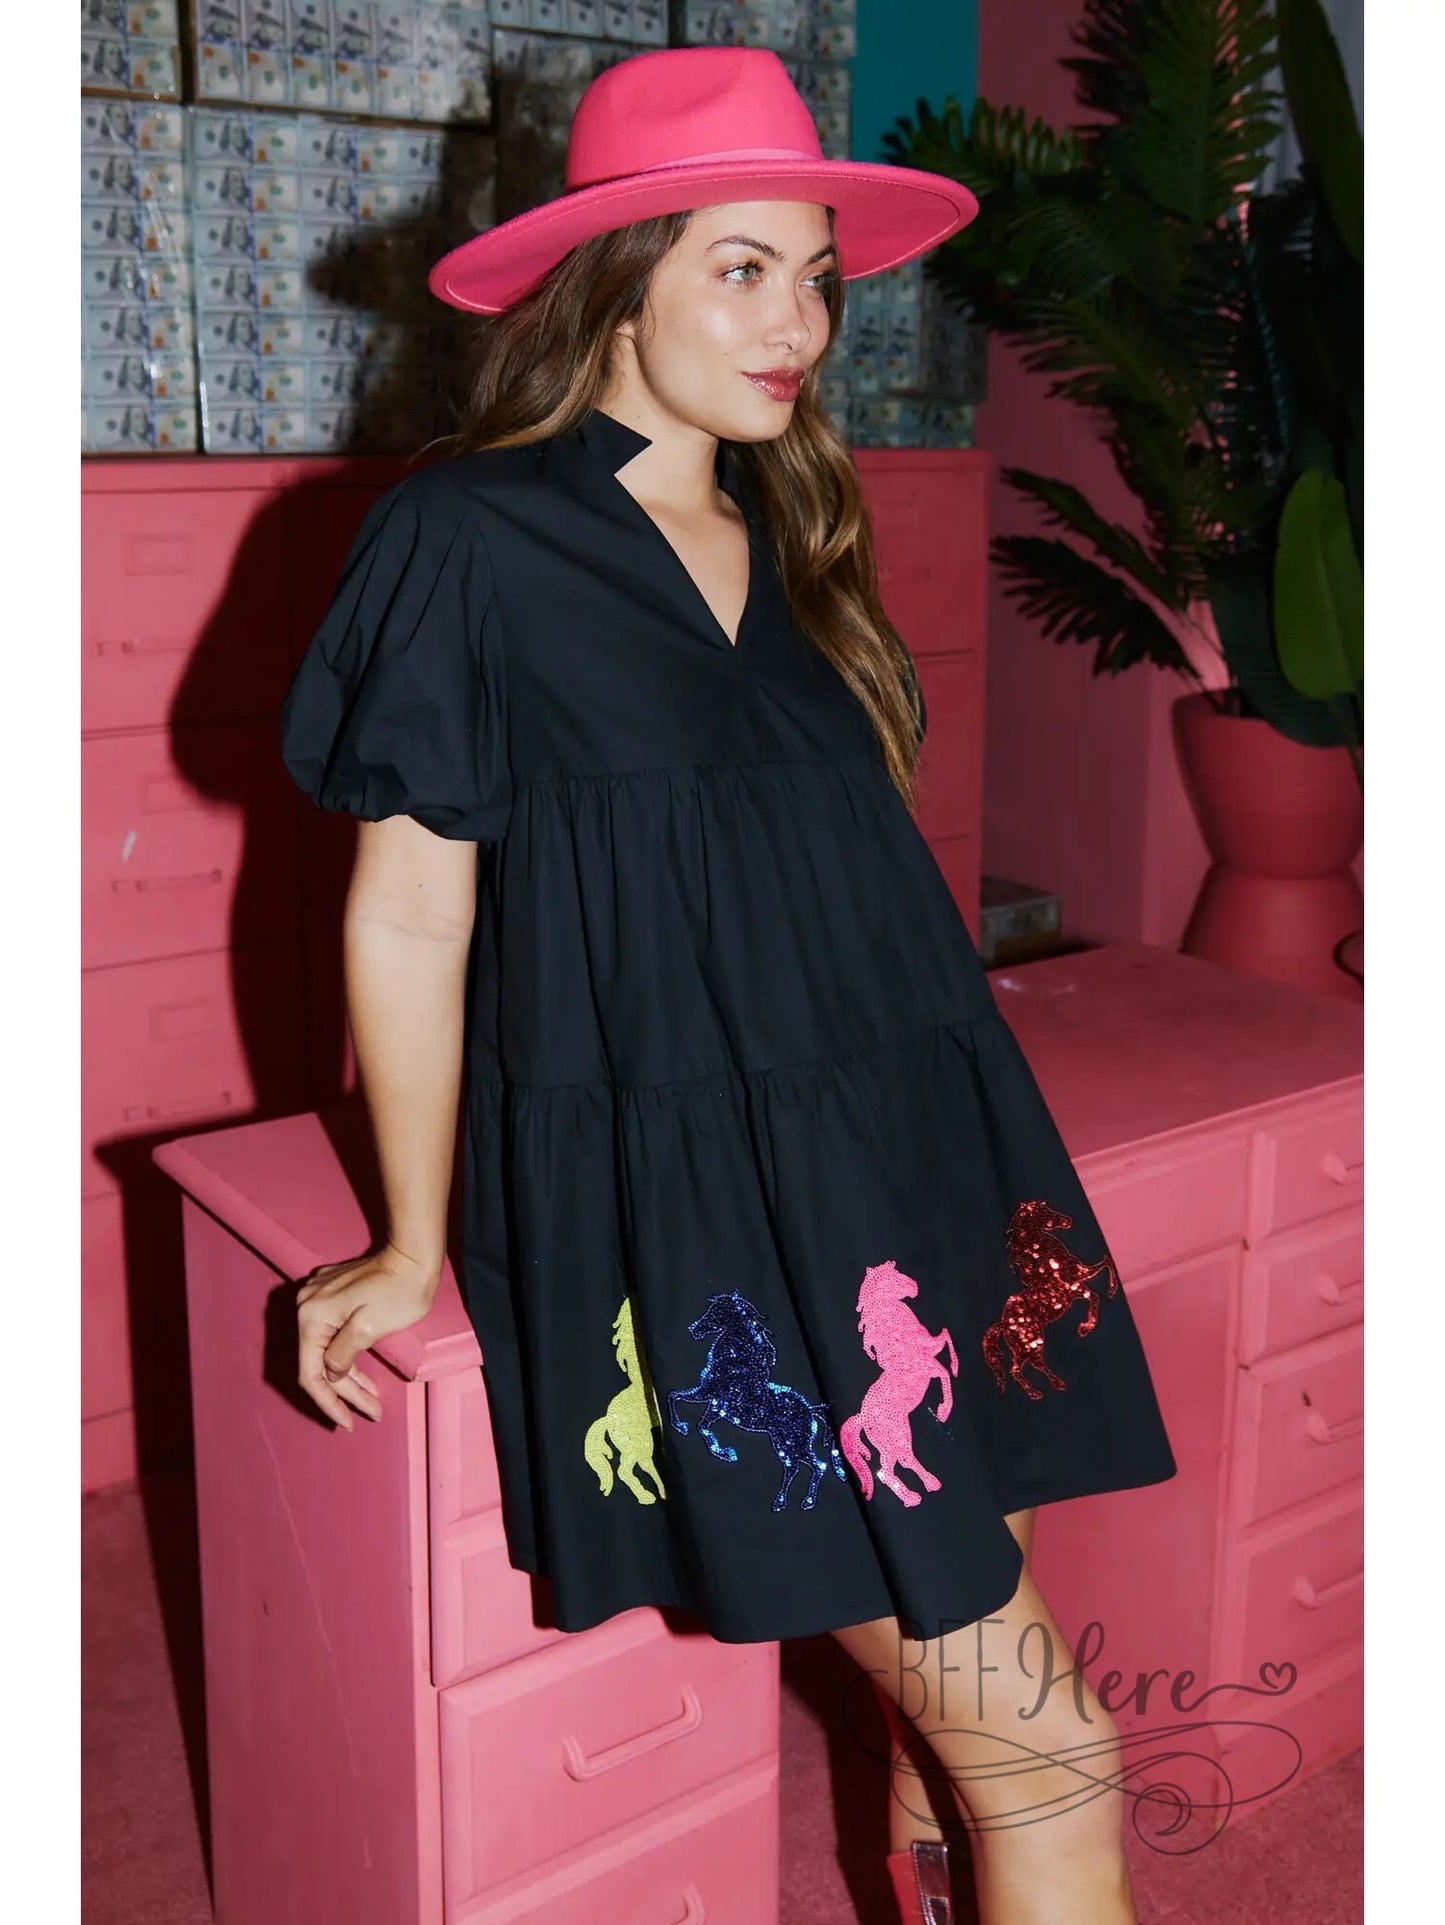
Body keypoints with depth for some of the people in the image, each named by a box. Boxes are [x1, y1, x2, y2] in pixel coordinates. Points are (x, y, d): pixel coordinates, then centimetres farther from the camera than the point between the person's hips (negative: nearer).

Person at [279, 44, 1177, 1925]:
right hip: (683, 1207, -6)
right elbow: (409, 912, -3)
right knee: (1047, 1755, -3)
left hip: (912, 1162, 6)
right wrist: (417, 1250, 0)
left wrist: (945, 1164, 16)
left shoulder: (791, 537, 13)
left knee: (947, 1691, 12)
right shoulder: (470, 536, -6)